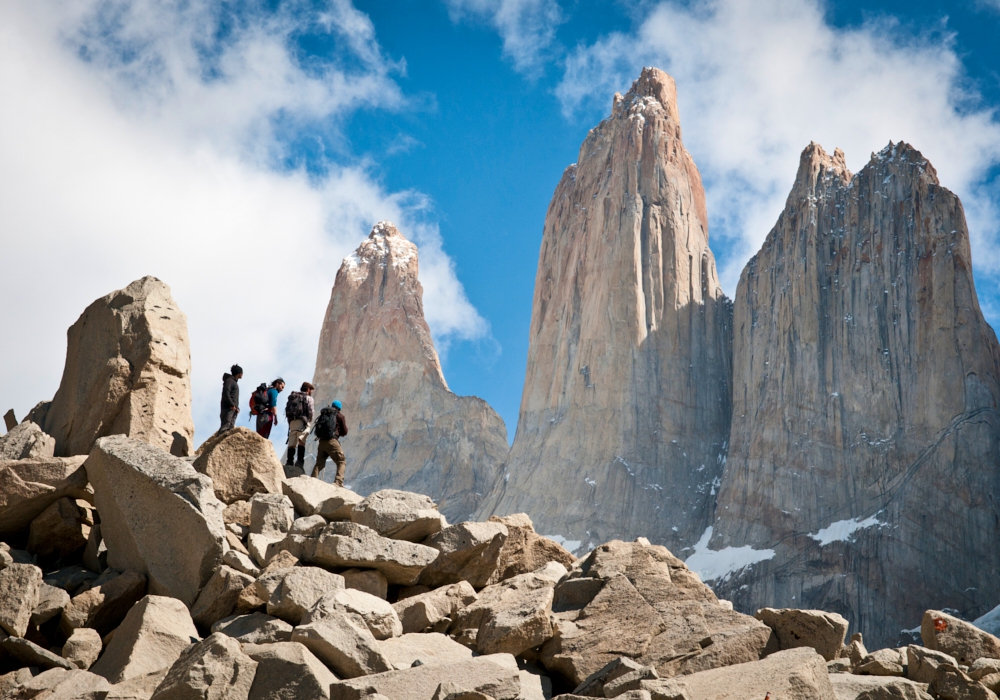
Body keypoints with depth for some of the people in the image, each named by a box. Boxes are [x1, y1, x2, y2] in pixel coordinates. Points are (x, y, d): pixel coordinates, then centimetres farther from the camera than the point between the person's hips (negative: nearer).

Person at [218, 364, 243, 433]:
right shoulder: (229, 380, -6)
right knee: (225, 426, -16)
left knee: (231, 428, 4)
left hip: (233, 409, 10)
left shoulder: (235, 382, 23)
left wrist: (237, 407, 13)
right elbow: (226, 393, -18)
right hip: (228, 408, -10)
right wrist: (232, 405, -19)